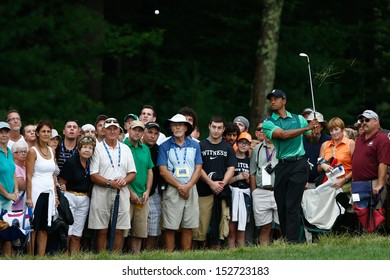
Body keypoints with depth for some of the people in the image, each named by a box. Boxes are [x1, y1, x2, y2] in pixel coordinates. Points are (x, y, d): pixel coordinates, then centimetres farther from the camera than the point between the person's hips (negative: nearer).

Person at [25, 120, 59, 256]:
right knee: (33, 228, -3)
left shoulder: (51, 151, 13)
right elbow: (28, 176, -9)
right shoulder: (33, 151, -5)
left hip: (49, 194, 6)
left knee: (44, 228, 6)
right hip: (36, 192, -6)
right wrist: (29, 197, -14)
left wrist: (56, 195, 13)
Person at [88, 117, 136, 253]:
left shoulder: (125, 149, 15)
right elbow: (93, 176, -4)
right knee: (102, 231, -3)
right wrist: (110, 183, -17)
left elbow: (132, 173, 13)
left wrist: (124, 180, -8)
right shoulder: (97, 148, 3)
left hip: (122, 193, 3)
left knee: (119, 230, 1)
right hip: (102, 194, -3)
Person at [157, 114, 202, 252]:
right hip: (172, 190, -3)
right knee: (170, 227, -4)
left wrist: (187, 186, -9)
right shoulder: (165, 146, 3)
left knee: (188, 227, 3)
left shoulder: (195, 145, 10)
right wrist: (180, 187, -11)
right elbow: (163, 171, -4)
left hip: (191, 189, 3)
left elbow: (198, 168, 5)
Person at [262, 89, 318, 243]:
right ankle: (285, 240, 10)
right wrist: (306, 128, -14)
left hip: (299, 164, -2)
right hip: (281, 166, 2)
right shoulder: (268, 123, 6)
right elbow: (283, 134, -12)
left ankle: (292, 241, -16)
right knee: (281, 207, 2)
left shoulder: (298, 119, 12)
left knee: (292, 206, -11)